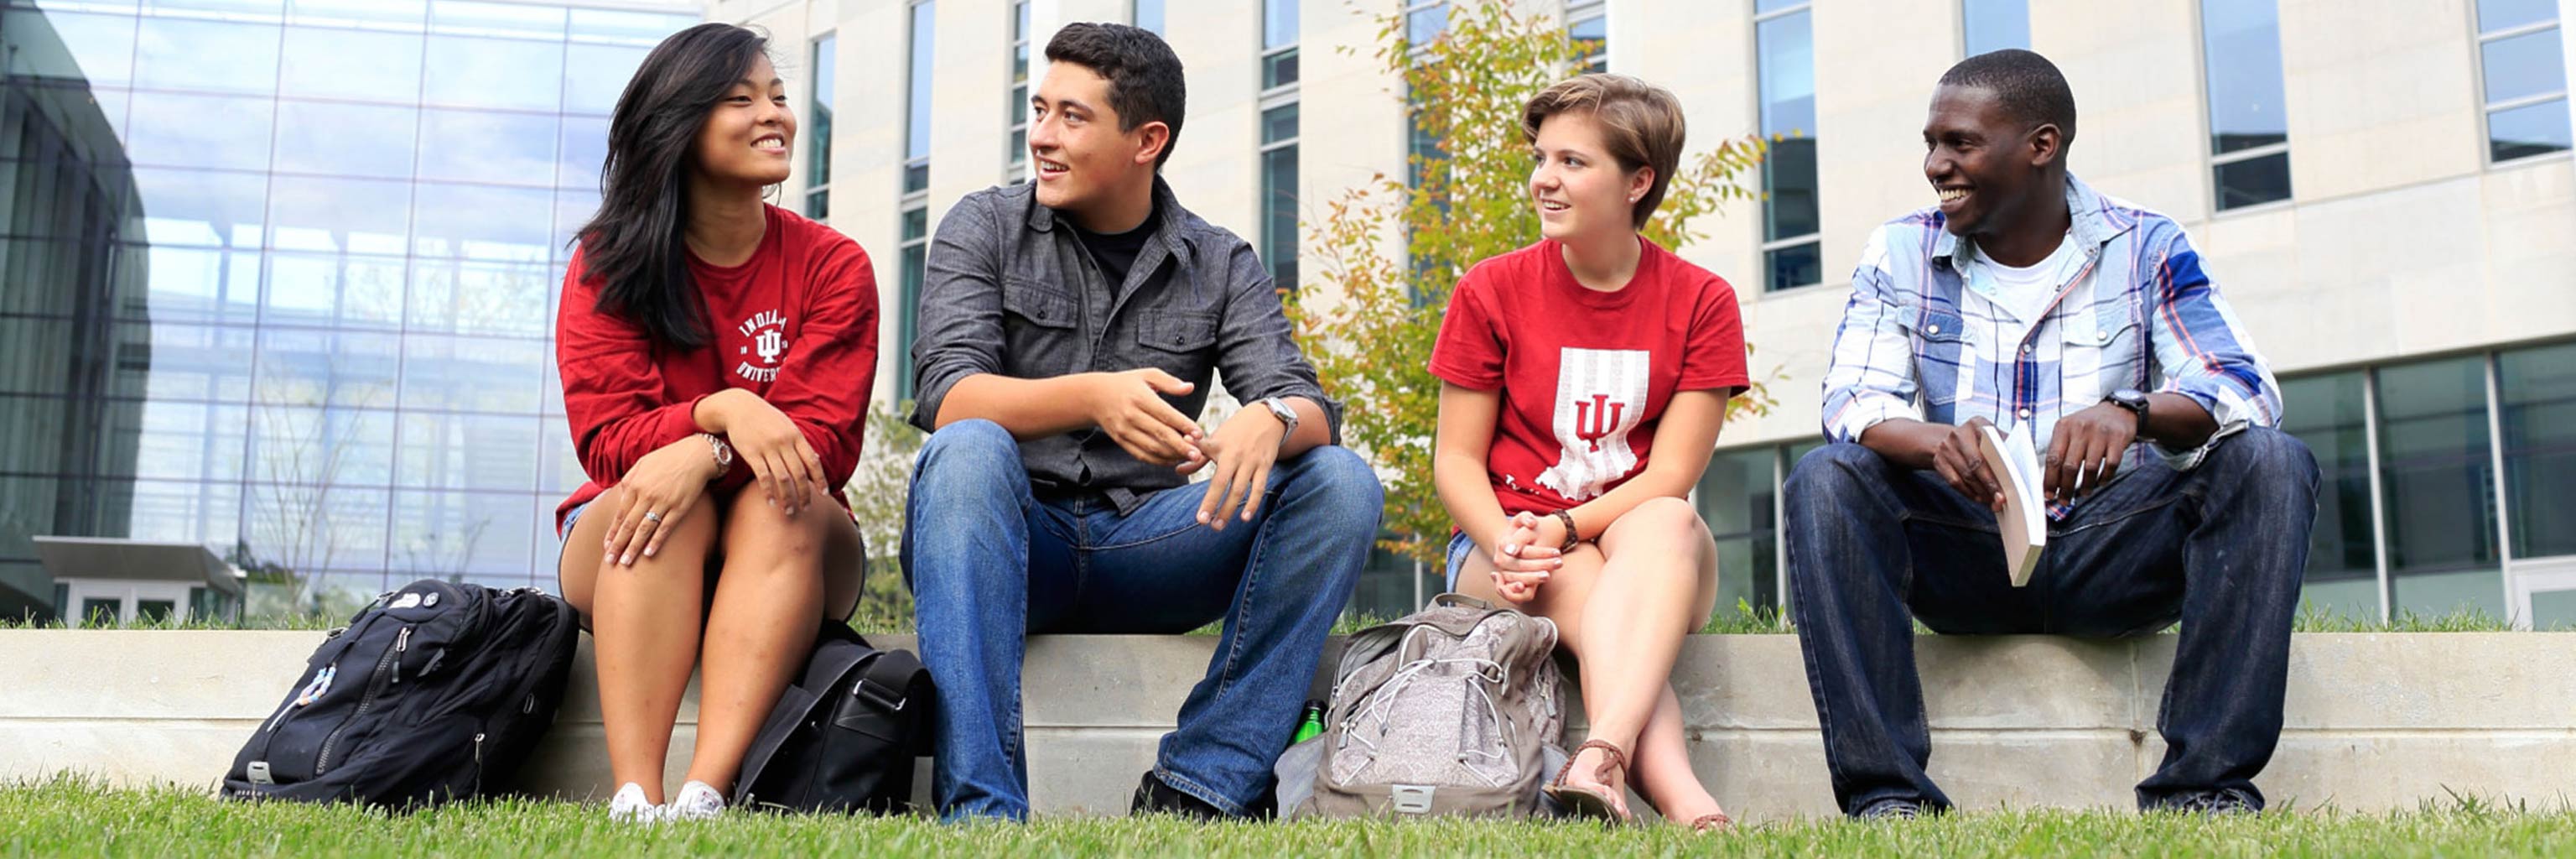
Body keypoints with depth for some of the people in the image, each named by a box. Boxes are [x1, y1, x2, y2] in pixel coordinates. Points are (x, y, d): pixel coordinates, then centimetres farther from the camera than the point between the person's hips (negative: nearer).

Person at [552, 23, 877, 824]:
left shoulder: (832, 266, -3)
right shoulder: (607, 263, -1)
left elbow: (825, 439, -13)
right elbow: (605, 438, -11)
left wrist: (704, 455, -32)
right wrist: (720, 411, -31)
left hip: (782, 550, 0)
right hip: (629, 548, 0)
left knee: (783, 503, -32)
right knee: (664, 499, -32)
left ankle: (704, 797, -45)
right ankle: (635, 802, -44)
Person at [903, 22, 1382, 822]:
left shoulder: (1222, 266, 8)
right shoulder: (984, 228, 3)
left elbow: (1312, 410, -5)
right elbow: (946, 397, -13)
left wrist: (1271, 418, -32)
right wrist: (1092, 396, -33)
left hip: (1143, 547, 2)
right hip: (1008, 541, -2)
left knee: (1341, 483, -18)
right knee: (968, 451, -34)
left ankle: (1197, 788, -23)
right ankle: (982, 808, -37)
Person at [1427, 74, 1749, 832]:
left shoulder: (1700, 301, 1)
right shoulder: (1490, 292, 1)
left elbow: (1670, 477, -6)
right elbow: (1456, 459, 1)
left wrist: (1564, 528, -22)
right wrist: (1505, 542, -21)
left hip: (1639, 543, 0)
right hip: (1504, 548, 0)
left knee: (1668, 522, -35)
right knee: (1580, 582, -34)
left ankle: (1603, 759, -55)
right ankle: (1681, 797, -49)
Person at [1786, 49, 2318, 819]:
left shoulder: (2144, 247, 1)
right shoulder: (1900, 254, 3)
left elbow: (2247, 392, -13)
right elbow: (1852, 404, -10)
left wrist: (2130, 415, -36)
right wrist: (1936, 443, -34)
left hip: (2111, 553, 0)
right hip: (1963, 557, 0)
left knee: (2270, 463, -22)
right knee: (1825, 479, -26)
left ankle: (2206, 784, -26)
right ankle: (1884, 791, -30)